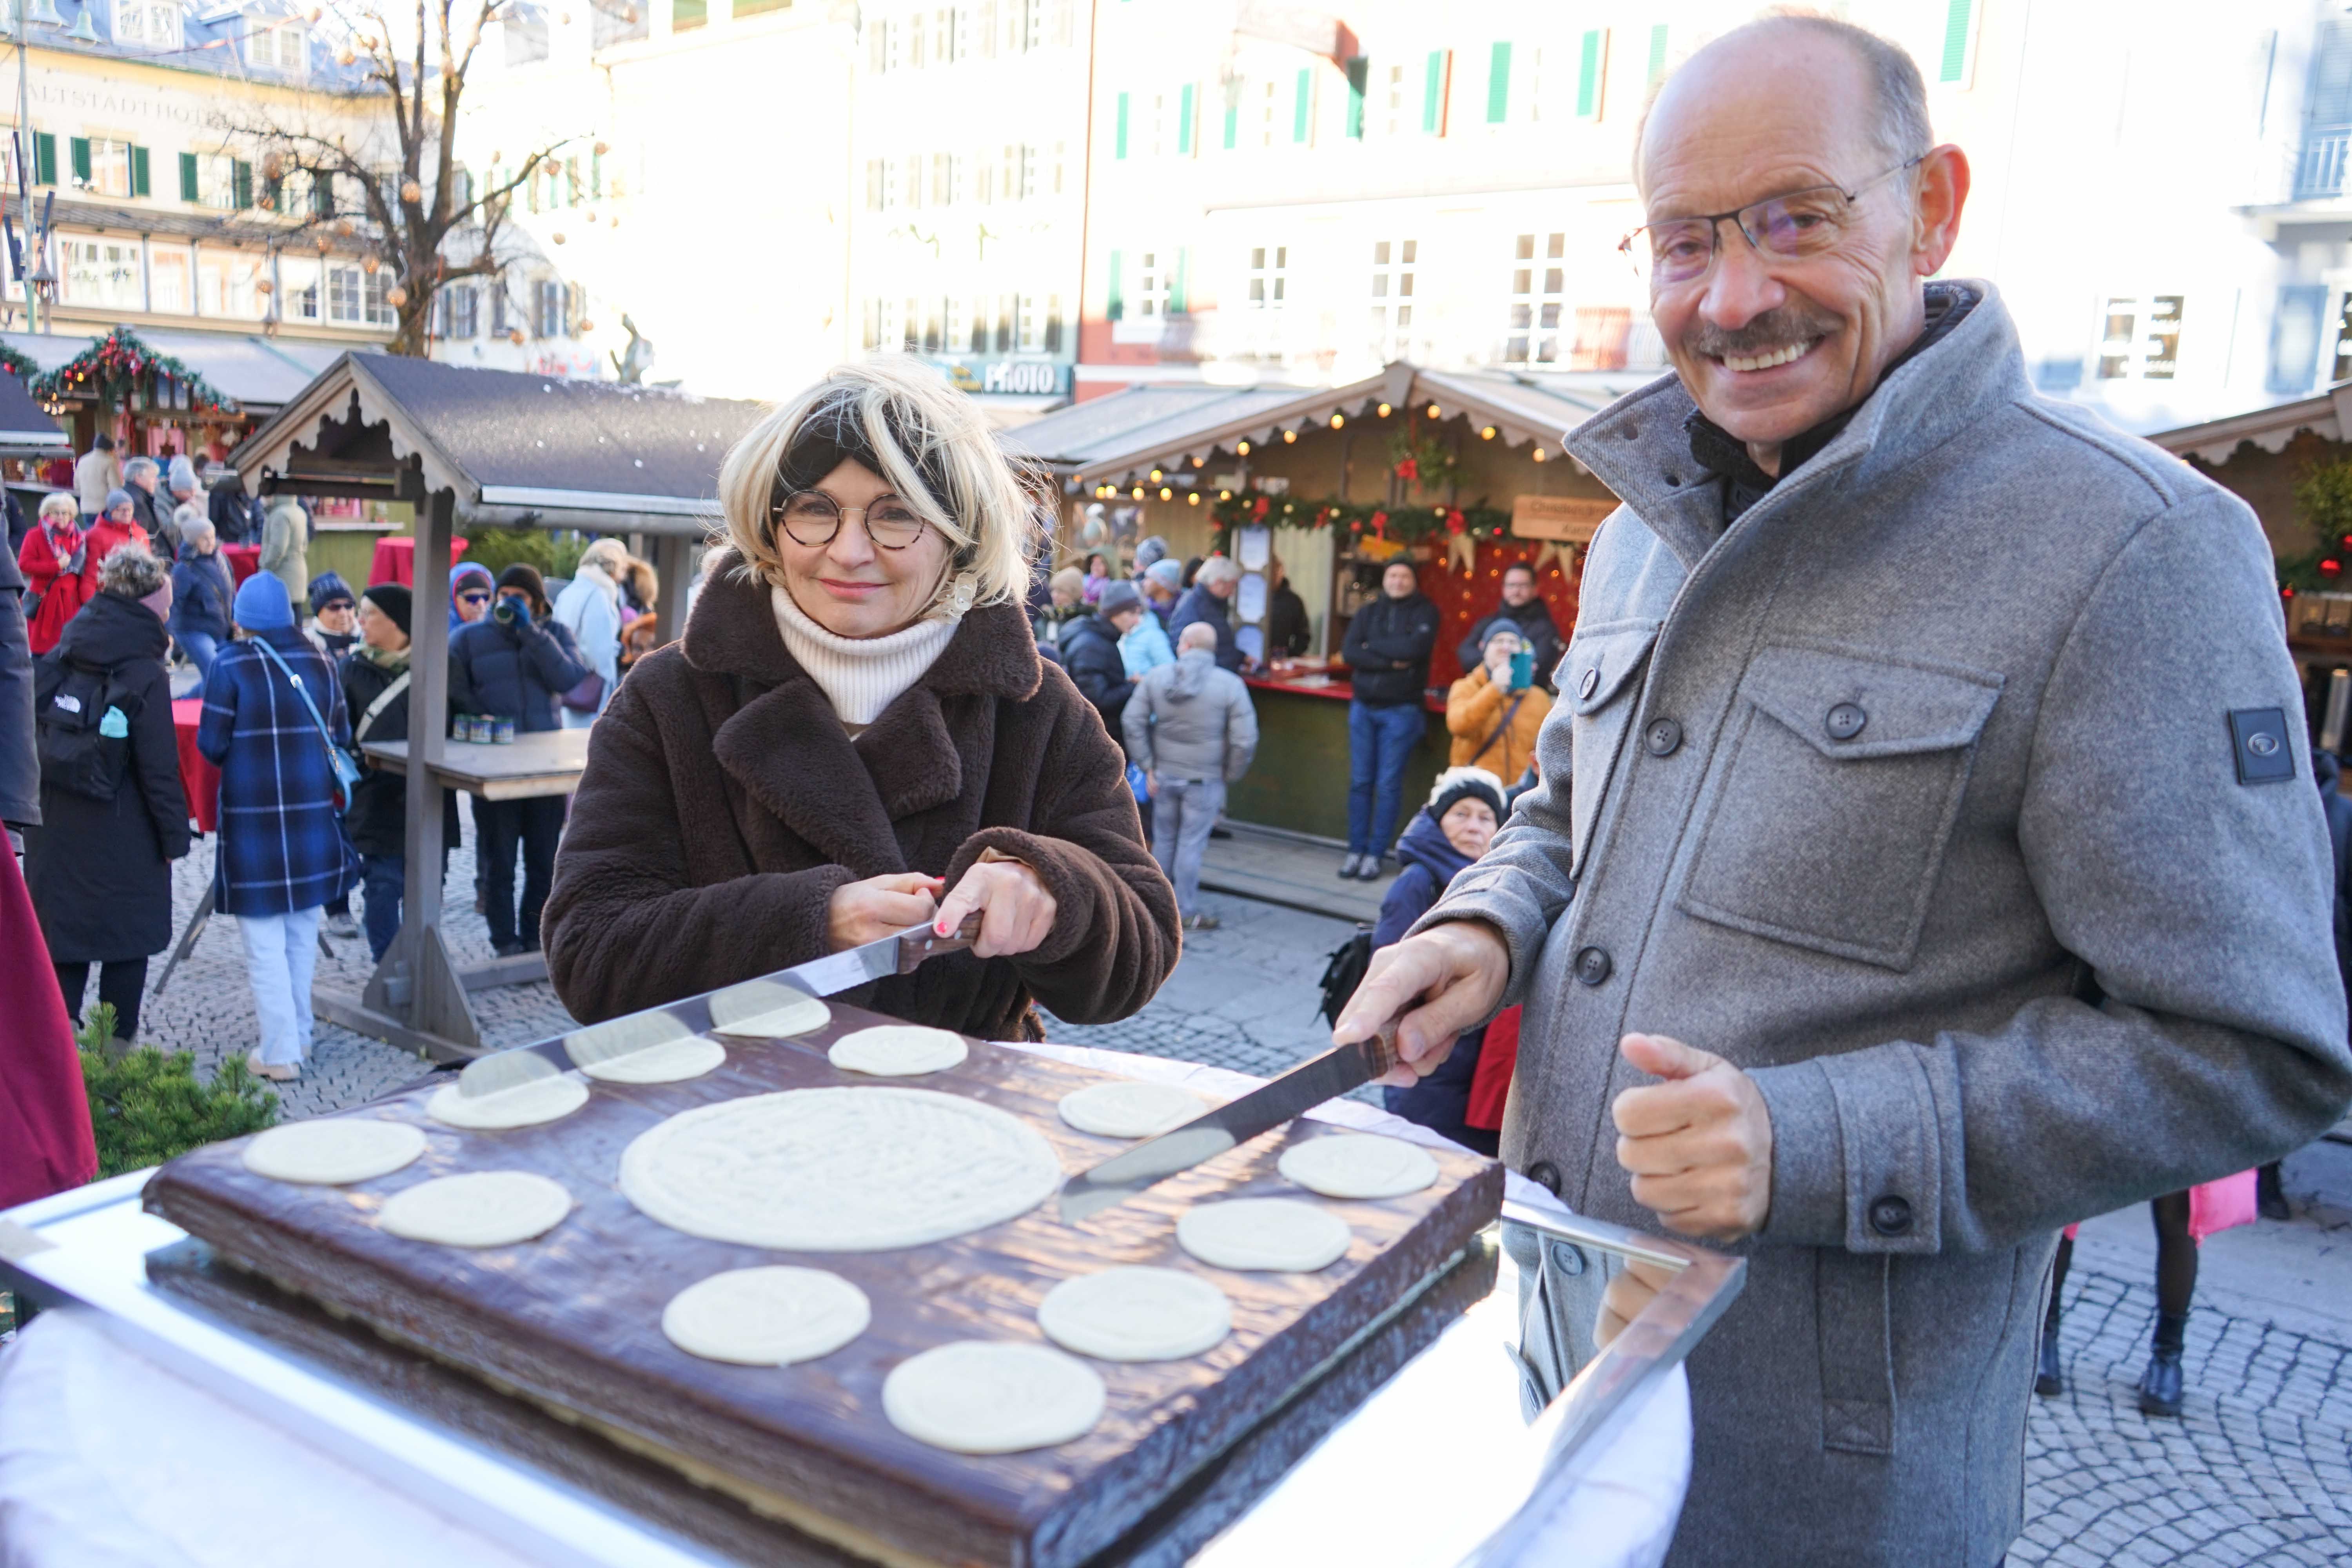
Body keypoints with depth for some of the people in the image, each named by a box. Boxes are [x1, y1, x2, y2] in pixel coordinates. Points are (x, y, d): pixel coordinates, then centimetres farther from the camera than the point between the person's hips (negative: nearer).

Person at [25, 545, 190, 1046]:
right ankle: (119, 1045, 14)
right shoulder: (146, 674, -14)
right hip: (123, 836, -5)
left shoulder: (62, 656, 4)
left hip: (55, 830, 5)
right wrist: (175, 834, -6)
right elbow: (160, 766, -14)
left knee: (63, 933, 13)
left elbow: (37, 733, 6)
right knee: (127, 940, 8)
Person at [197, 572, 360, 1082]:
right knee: (302, 933, 17)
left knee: (265, 941, 3)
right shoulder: (318, 663, 1)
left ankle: (280, 1053, 6)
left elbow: (212, 744, -8)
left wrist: (245, 752, 13)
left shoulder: (230, 666, -10)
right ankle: (298, 1035, 27)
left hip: (253, 820, -4)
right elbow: (341, 738, 5)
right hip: (312, 817, 4)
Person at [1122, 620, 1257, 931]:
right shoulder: (1230, 684, -9)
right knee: (1191, 844, 3)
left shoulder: (1155, 677, -2)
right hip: (1205, 779, -3)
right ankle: (1187, 912, 10)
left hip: (1165, 775, 3)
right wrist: (1229, 776, 3)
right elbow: (1245, 740, -11)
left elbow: (1133, 723, -1)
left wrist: (1147, 768, 4)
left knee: (1163, 840, 16)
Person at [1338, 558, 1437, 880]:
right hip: (1363, 707, 4)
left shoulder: (1425, 612, 1)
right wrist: (1391, 662, -14)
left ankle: (1376, 854, 3)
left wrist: (1373, 646, -7)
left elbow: (1415, 648, -18)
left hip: (1402, 711, -3)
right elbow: (1349, 652, -5)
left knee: (1389, 785, -2)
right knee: (1360, 782, 4)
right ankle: (1356, 850, 11)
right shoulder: (1368, 612, 10)